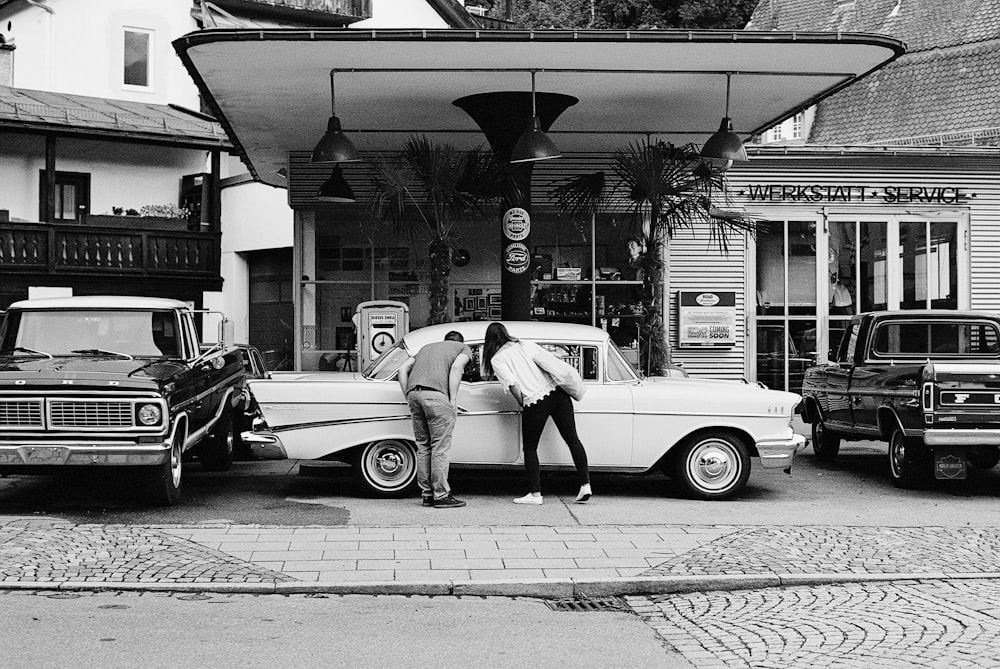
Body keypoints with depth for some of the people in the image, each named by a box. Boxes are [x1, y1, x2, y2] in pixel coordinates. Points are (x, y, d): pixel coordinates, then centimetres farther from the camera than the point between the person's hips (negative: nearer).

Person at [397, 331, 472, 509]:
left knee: (423, 446, 12)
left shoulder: (427, 347, 34)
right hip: (436, 393, -6)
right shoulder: (464, 348, 20)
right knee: (440, 447, -2)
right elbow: (456, 367, -3)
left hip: (414, 393, 6)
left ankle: (427, 494, 15)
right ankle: (441, 495, -1)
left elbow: (403, 369, 20)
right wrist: (452, 401, -4)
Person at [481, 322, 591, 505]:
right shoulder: (527, 345, 16)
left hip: (535, 401, -5)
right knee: (572, 439, 9)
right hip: (557, 392, 5)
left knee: (530, 448, 11)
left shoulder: (496, 359, 1)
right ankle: (585, 484, 6)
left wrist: (521, 404, 3)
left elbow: (513, 385, -10)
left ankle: (535, 494, 11)